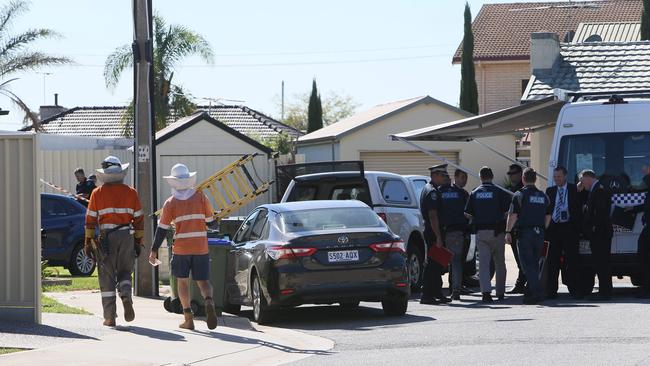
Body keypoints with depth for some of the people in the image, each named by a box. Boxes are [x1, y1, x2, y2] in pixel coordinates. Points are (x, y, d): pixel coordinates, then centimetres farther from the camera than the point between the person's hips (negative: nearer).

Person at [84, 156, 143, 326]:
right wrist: (138, 242, 12)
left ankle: (110, 317, 2)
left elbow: (91, 219, -1)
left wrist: (88, 242, 4)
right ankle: (126, 296, -15)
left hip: (106, 237, -1)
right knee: (124, 272, 16)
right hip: (126, 236, 1)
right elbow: (138, 219, 6)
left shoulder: (98, 193, 0)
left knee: (107, 276, 4)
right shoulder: (131, 192, 5)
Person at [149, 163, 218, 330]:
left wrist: (154, 250, 4)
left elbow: (162, 229, -2)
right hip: (201, 247, 1)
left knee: (183, 281, 12)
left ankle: (188, 318, 6)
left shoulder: (170, 203, -2)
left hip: (181, 248, -1)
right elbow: (210, 220, 6)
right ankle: (209, 302, -25)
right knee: (203, 280, 6)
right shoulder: (201, 197, 1)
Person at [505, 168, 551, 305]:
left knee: (527, 264, -6)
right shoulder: (543, 196, 12)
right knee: (534, 263, 13)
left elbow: (513, 216, -10)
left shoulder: (519, 195, -6)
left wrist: (508, 232, -4)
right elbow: (548, 216, 16)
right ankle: (531, 292, 16)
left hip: (525, 232, -6)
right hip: (539, 233, 6)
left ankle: (537, 291, -19)